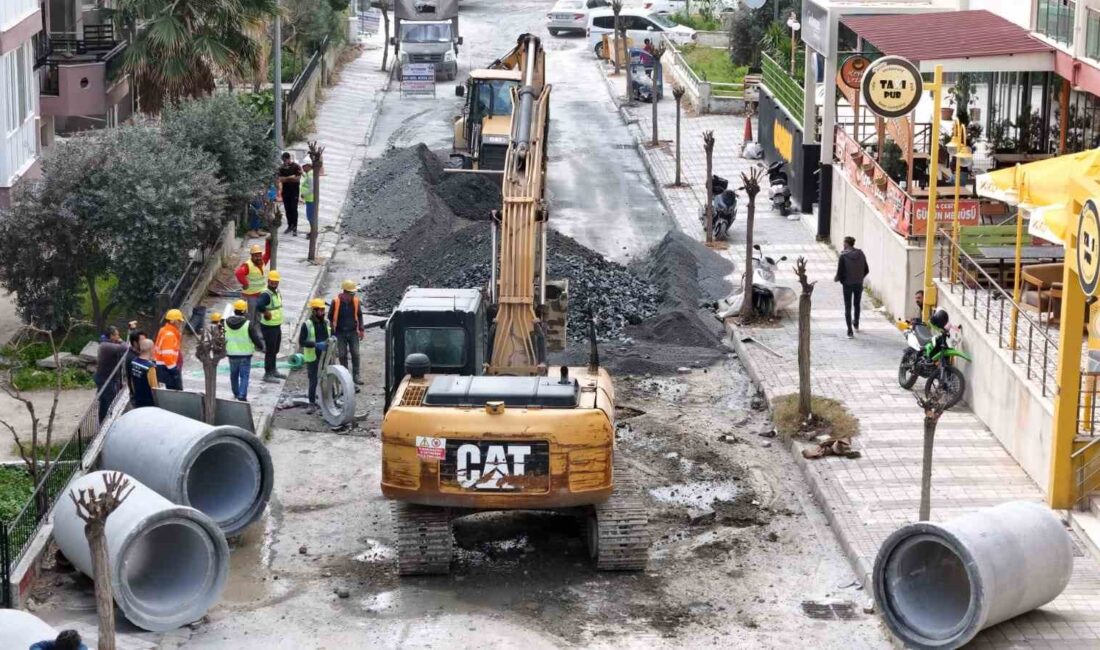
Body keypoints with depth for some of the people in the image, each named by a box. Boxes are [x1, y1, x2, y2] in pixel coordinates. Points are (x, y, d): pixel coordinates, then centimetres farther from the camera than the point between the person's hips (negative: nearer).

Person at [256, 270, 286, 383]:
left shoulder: (277, 292, 7)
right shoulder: (266, 295, -23)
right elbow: (258, 305, -42)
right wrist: (266, 313, -28)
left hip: (277, 326, 9)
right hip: (269, 327, -9)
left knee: (275, 350, 21)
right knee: (270, 351, -2)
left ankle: (273, 371, 35)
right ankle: (267, 374, 7)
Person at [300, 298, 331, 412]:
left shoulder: (326, 323, 6)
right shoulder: (307, 325, -9)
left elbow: (330, 336, 21)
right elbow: (301, 342, -13)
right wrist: (316, 344, -24)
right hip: (312, 357, -5)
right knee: (313, 381, 0)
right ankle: (312, 404, 9)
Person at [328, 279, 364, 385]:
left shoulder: (355, 300, -4)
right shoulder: (336, 301, -12)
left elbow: (359, 315, 8)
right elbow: (331, 316, -1)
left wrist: (361, 329, 5)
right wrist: (333, 331, -1)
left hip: (353, 332, 2)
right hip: (340, 333, -2)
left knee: (355, 354, -1)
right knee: (342, 355, 6)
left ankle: (356, 376, 4)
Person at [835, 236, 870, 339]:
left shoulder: (843, 256, -17)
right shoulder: (860, 254, -4)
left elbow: (840, 272, -16)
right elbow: (866, 270, 1)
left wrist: (837, 279, 6)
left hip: (847, 284, -4)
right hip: (859, 284, 4)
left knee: (848, 308, 5)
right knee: (857, 305, 25)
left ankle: (850, 331, 2)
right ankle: (856, 325, 45)